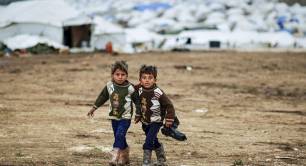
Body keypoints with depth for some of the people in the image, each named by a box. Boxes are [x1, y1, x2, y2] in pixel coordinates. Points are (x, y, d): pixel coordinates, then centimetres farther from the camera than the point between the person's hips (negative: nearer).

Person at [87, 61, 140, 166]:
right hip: (114, 117, 5)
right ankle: (124, 156, 27)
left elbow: (137, 100, -2)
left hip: (125, 117, -4)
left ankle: (115, 157, -20)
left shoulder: (130, 88, -11)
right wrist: (94, 108, 15)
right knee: (119, 137, 11)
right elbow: (102, 97, 13)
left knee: (119, 135, -19)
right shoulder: (109, 86, -1)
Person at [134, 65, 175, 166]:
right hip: (145, 122, 6)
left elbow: (169, 106, -17)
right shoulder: (139, 90, -4)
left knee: (148, 142, -16)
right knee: (154, 142, 19)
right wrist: (138, 116, 17)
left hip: (155, 122, -6)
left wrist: (169, 120, -17)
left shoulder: (158, 93, -22)